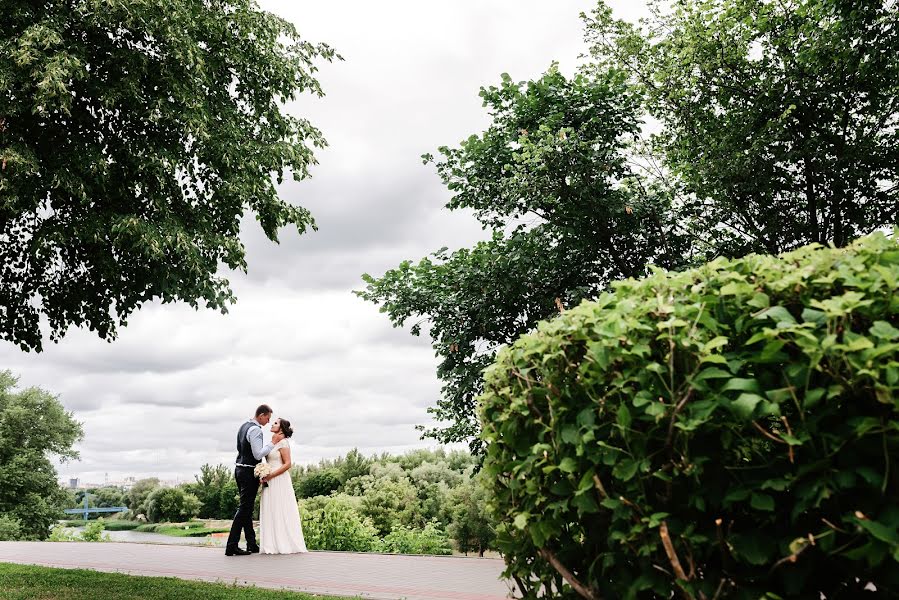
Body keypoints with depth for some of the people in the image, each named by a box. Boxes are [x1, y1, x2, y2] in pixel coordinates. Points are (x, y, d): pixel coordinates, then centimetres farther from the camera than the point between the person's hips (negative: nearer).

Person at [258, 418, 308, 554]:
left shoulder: (283, 443, -8)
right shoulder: (271, 443, 15)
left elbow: (287, 464, -14)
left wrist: (270, 475, -18)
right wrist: (264, 475, 3)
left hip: (279, 481, -8)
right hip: (270, 482, 8)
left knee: (280, 512, -5)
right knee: (271, 512, 7)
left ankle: (285, 544, 1)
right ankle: (274, 545, 10)